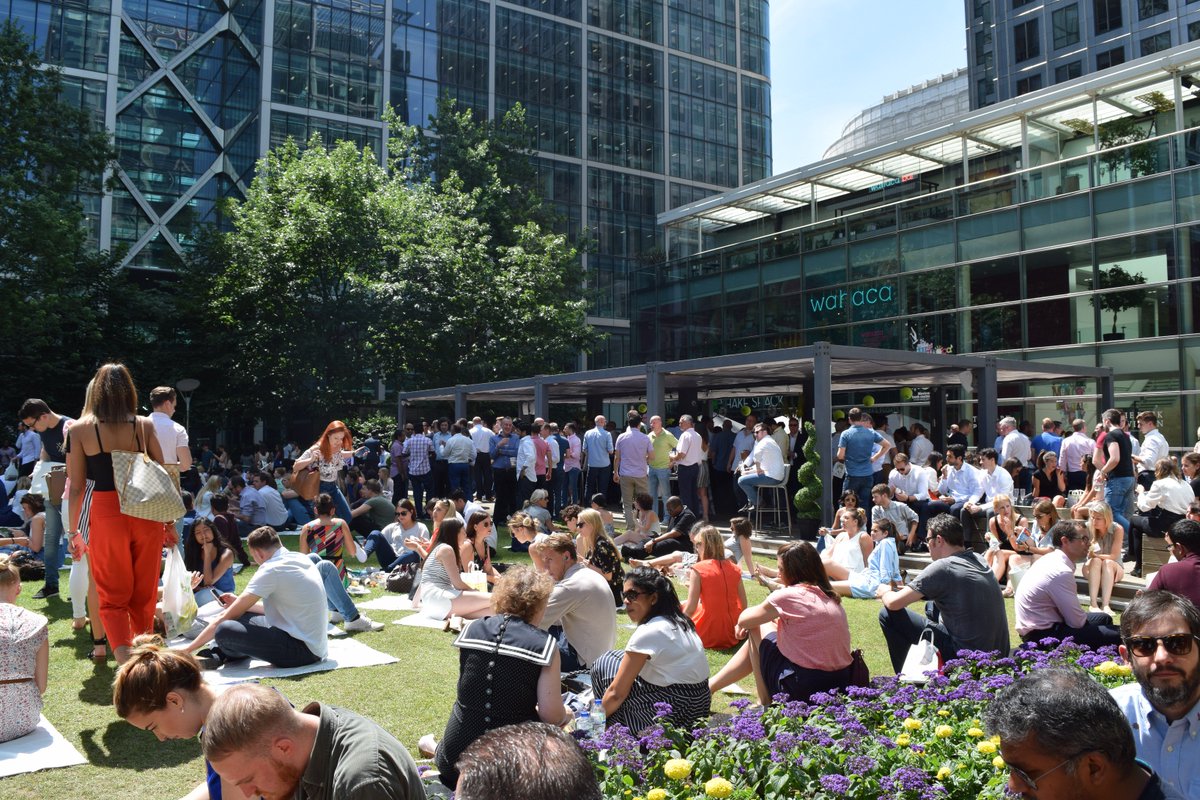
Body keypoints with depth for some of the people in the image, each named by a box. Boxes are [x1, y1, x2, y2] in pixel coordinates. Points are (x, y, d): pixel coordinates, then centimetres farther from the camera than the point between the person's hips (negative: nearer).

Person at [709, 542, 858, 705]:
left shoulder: (788, 596, -14)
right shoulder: (830, 598, 8)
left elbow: (743, 621, 1)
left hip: (804, 690, -8)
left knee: (757, 630, 12)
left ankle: (765, 703, 17)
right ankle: (710, 686, 31)